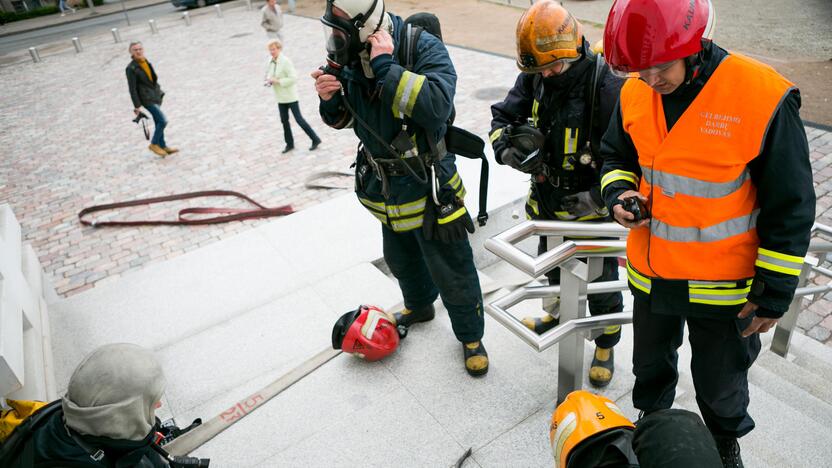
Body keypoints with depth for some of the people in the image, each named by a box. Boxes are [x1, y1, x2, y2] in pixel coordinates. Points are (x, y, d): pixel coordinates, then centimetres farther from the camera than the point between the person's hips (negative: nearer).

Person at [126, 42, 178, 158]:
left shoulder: (146, 61, 8)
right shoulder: (131, 68, -13)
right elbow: (132, 88, -14)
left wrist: (159, 91, 21)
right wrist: (137, 106, -15)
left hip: (156, 95, 7)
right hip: (147, 99, -7)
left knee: (158, 122, 14)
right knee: (163, 121, -13)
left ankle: (162, 146, 25)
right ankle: (154, 144, 3)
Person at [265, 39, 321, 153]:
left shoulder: (285, 61, -17)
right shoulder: (270, 62, 5)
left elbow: (294, 78, -22)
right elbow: (268, 75, 20)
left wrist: (278, 81, -22)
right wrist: (269, 80, -3)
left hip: (290, 96, -7)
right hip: (280, 97, 7)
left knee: (298, 119, -4)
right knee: (284, 120, 10)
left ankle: (315, 139, 8)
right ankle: (289, 144, 23)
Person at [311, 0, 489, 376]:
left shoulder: (424, 48, -22)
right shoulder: (349, 57, -5)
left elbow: (437, 105, -40)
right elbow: (341, 118, 8)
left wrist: (386, 66, -38)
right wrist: (329, 99, -15)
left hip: (428, 186, -6)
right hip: (386, 188, 6)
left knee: (451, 271, 8)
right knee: (402, 259, 27)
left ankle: (470, 336, 33)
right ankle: (419, 306, 56)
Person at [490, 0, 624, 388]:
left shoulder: (607, 87, -26)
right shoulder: (533, 78, -8)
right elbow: (503, 116, 2)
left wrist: (598, 197, -28)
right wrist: (506, 147, -19)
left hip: (590, 207, -5)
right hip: (547, 198, 6)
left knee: (600, 281, 13)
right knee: (552, 267, 28)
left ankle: (606, 347, 37)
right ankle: (558, 313, 57)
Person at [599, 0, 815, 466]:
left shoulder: (763, 96, -22)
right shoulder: (635, 93, -9)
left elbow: (790, 206, -14)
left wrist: (774, 292, -10)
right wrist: (619, 191, -14)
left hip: (723, 286, -3)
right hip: (650, 272, 4)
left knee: (720, 382, 21)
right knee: (650, 366, 26)